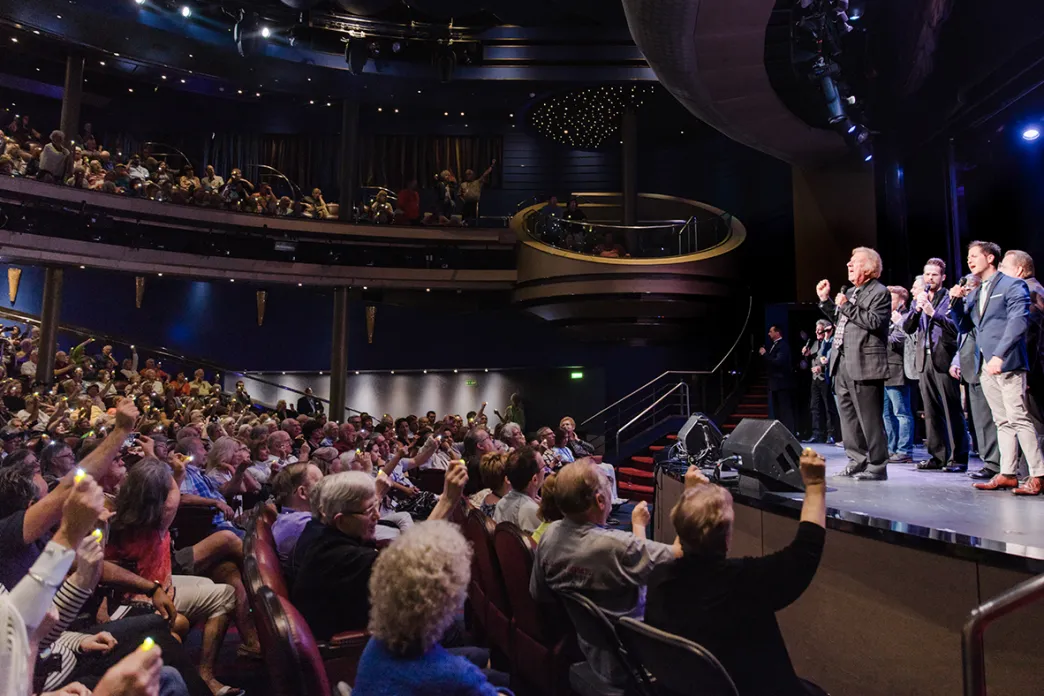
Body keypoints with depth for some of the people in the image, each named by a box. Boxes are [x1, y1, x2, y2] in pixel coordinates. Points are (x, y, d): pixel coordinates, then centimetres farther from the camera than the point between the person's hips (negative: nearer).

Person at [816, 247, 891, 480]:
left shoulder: (880, 292, -5)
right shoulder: (850, 292, 19)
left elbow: (874, 322, -18)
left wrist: (847, 306, -15)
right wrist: (825, 299, 17)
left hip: (864, 365, -9)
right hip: (843, 363, 9)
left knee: (869, 418, -4)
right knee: (848, 416, 12)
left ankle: (877, 467, 4)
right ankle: (857, 461, 21)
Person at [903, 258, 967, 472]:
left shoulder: (950, 299, 1)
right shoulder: (918, 300, 17)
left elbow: (956, 327, -11)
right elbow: (907, 328, 7)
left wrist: (933, 313, -20)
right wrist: (917, 309, -8)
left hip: (944, 359, -5)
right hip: (924, 360, 5)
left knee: (952, 411, -4)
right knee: (931, 411, 7)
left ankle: (958, 458, 0)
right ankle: (938, 456, 13)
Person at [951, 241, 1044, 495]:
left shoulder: (1012, 285, -2)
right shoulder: (973, 292, 18)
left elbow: (1018, 322, -13)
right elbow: (964, 325, 17)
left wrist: (999, 355, -22)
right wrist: (956, 302, 1)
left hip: (1007, 363, -7)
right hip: (985, 365, 7)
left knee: (1018, 418, -10)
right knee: (1002, 421, 8)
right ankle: (1008, 474, 11)